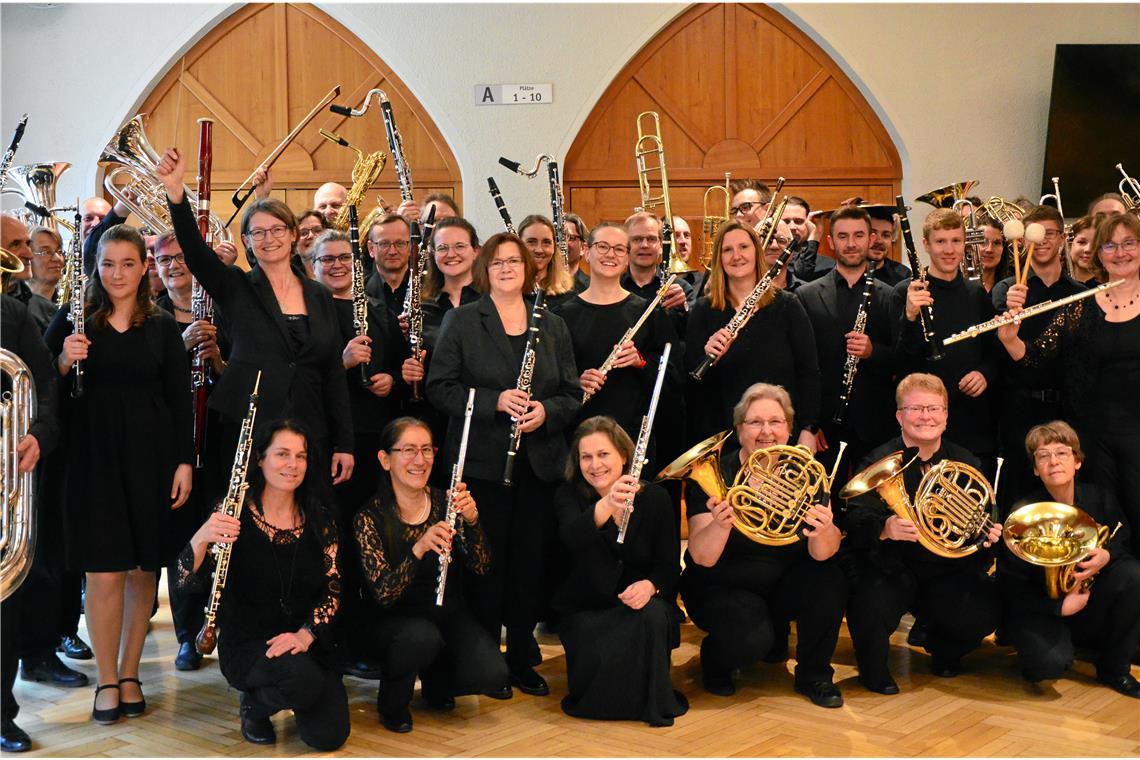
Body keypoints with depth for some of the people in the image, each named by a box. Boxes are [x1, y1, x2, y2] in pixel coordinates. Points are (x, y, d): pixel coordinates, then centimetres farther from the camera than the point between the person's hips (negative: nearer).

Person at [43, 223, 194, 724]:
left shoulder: (163, 327, 6)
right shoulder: (74, 320, 3)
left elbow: (180, 398, 6)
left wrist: (184, 461, 0)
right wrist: (64, 362, -17)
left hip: (150, 457, 1)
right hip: (92, 458, -1)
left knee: (142, 569, 5)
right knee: (104, 573, -3)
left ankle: (129, 674, 19)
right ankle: (107, 681, 10)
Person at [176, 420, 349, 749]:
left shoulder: (319, 520, 2)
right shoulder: (235, 514, -8)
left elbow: (333, 589, 1)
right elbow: (190, 583, -16)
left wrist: (306, 633, -17)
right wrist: (202, 538, -36)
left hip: (305, 642, 4)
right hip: (247, 642, -4)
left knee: (329, 736, -15)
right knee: (305, 680, -34)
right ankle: (254, 704, 2)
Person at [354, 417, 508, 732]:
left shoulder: (446, 502, -3)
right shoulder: (370, 517, -12)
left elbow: (482, 568, -12)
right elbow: (384, 594, -21)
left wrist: (472, 520, -30)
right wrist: (419, 548, -37)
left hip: (448, 612, 3)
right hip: (397, 619, -3)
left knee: (492, 674, -23)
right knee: (423, 636, -37)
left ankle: (435, 681, 12)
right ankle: (392, 702, -4)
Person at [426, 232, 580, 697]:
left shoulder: (553, 325, 11)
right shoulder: (461, 322, 3)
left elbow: (572, 393, 11)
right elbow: (439, 387, -5)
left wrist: (546, 410, -11)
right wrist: (495, 401, -17)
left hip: (540, 462, 3)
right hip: (483, 462, -3)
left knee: (532, 563, 6)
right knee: (487, 562, 2)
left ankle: (522, 658, 19)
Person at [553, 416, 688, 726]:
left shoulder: (655, 498, -3)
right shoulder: (569, 496, -7)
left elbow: (669, 566, -2)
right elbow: (572, 538, -32)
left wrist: (650, 585, -26)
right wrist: (607, 505, -52)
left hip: (640, 603, 1)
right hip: (586, 610, -1)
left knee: (653, 615, -34)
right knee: (599, 663, -31)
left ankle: (653, 701, -10)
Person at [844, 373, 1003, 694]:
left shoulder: (966, 463, 9)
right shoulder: (878, 462, -4)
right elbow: (856, 522, -15)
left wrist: (991, 535, -10)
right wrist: (883, 529, -37)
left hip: (950, 570, 4)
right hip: (892, 569, -3)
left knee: (984, 612, -23)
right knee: (870, 610, -33)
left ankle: (943, 652, 16)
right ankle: (874, 670, 4)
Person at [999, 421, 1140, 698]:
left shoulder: (1099, 499, -7)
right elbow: (1010, 582, -14)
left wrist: (1107, 555, -18)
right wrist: (1059, 606, -23)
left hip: (1090, 598, 4)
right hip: (1042, 606, -4)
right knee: (1049, 664, -33)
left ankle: (1114, 669, -5)